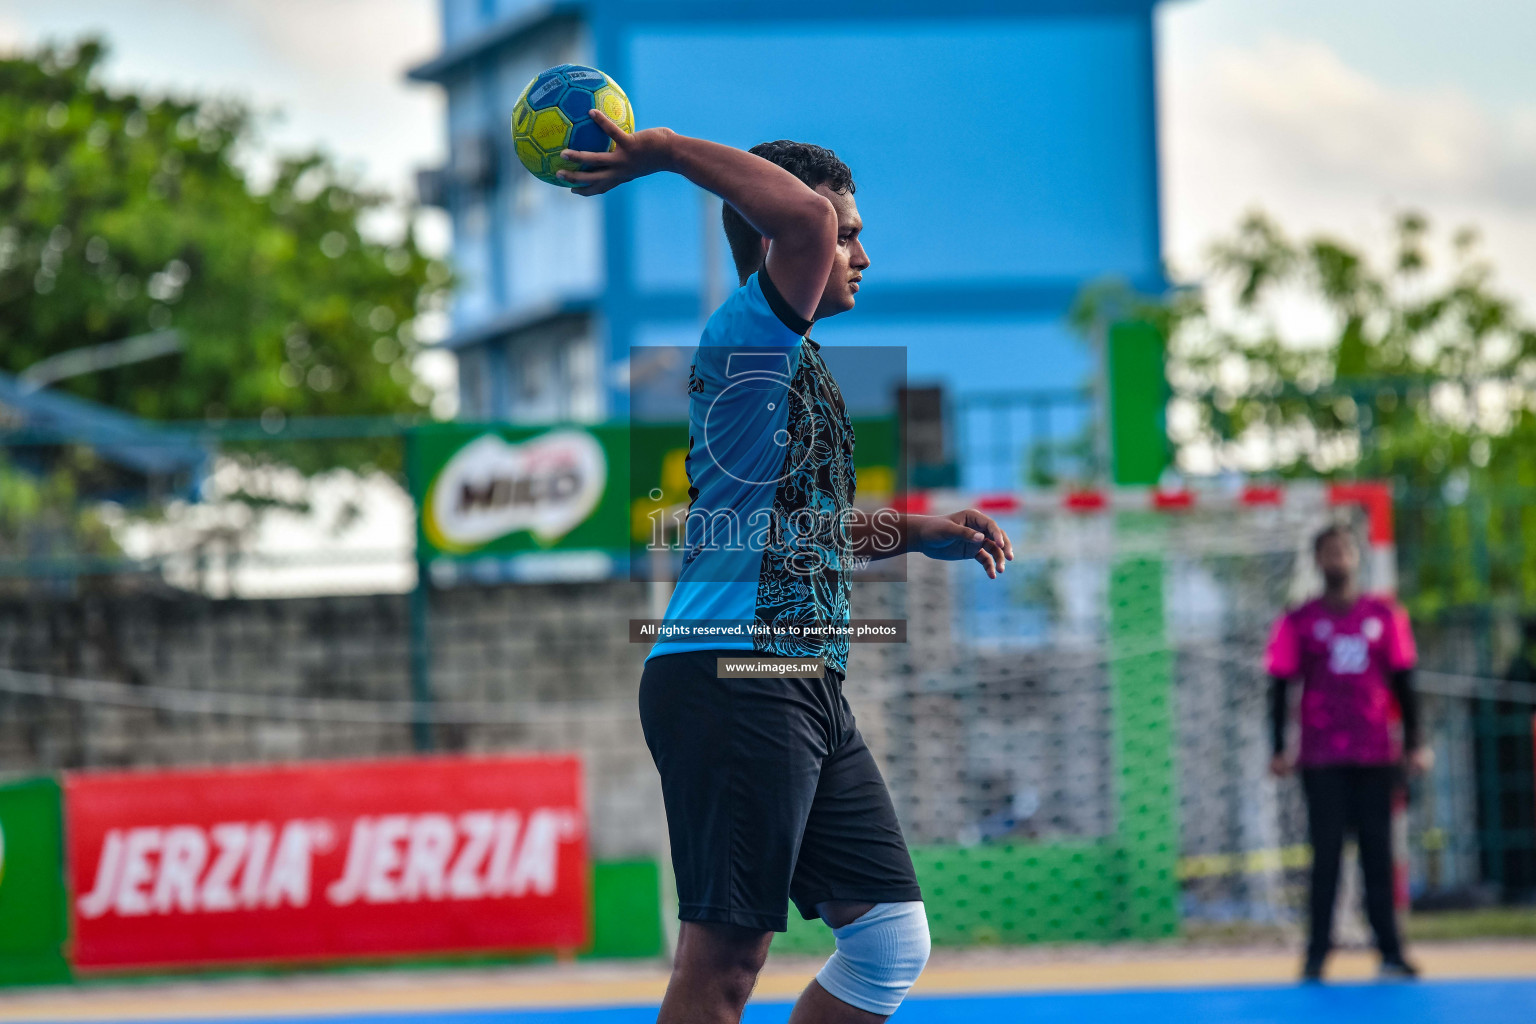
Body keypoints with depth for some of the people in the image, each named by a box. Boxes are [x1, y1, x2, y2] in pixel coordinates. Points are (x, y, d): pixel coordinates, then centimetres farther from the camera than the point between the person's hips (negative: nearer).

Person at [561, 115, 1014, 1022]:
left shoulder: (799, 364, 23)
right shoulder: (751, 332, -7)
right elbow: (804, 217, -27)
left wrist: (914, 532, 25)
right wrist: (666, 151, -19)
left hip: (808, 691, 10)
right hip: (732, 675, -10)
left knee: (892, 940, 9)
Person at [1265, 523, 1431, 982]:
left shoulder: (1384, 616, 7)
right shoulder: (1298, 622, 2)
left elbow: (1402, 682, 9)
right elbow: (1280, 687, 2)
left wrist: (1413, 742, 4)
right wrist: (1279, 749, -5)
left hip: (1376, 755, 2)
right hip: (1322, 759, -2)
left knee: (1378, 853, 2)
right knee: (1326, 854, -4)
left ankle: (1390, 953, 5)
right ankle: (1316, 957, 0)